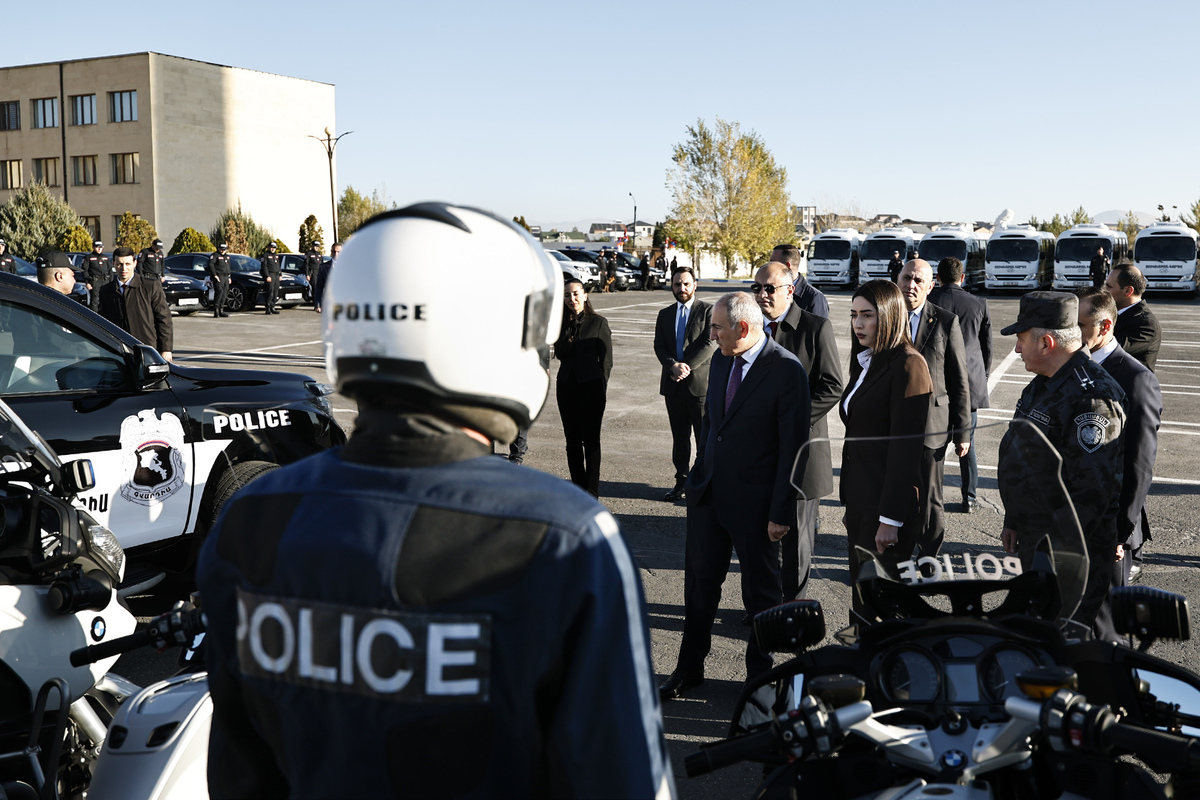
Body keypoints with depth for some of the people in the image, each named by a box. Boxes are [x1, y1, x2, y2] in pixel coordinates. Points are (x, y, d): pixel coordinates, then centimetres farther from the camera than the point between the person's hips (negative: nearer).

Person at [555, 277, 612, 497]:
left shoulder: (598, 323, -2)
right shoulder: (562, 323, 10)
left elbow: (606, 360, -2)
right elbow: (559, 354, 8)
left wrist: (601, 389, -6)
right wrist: (566, 341, -9)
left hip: (591, 387, -4)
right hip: (566, 386, 4)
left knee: (590, 439, -2)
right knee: (572, 439, 8)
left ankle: (592, 488, 6)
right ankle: (578, 485, 18)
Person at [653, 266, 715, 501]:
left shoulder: (708, 310, 0)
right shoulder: (665, 314, 14)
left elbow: (710, 343, -10)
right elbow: (659, 346, 5)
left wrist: (688, 367, -16)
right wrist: (673, 366, -14)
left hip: (700, 383, -4)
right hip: (673, 385, 5)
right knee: (679, 437, 11)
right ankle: (681, 482, 20)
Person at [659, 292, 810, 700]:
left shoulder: (787, 371, -17)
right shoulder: (721, 359, 4)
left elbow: (793, 447, -16)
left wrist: (781, 512, -15)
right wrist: (699, 475, 13)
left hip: (755, 503, -6)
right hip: (708, 493, 6)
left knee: (761, 590, 11)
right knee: (700, 580, 16)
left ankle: (759, 675, 29)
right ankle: (689, 668, 32)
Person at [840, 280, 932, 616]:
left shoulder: (908, 365, -14)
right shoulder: (865, 362, 13)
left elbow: (906, 447, -18)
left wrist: (891, 518, -20)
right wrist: (850, 501, 14)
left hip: (889, 501, -8)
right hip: (861, 498, 8)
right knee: (860, 591, 14)